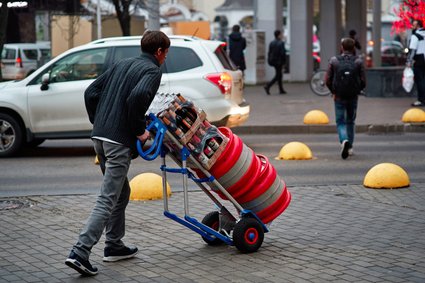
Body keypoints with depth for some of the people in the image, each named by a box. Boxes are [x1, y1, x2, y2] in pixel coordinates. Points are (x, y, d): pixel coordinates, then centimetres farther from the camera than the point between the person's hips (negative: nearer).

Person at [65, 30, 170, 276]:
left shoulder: (123, 64, 19)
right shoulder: (153, 71, -4)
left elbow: (91, 92, 16)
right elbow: (136, 97, -24)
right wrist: (140, 130, -13)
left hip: (100, 136, 8)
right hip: (120, 141, -8)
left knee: (121, 191, 23)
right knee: (108, 199, -8)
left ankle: (114, 245, 29)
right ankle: (80, 253, -16)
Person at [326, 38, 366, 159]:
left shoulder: (334, 61, -4)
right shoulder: (358, 62, -4)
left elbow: (328, 80, -3)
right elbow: (363, 81, -5)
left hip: (339, 96, -1)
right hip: (353, 97, 1)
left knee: (340, 122, 5)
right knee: (350, 121, 17)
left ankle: (344, 140, -24)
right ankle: (349, 147, 21)